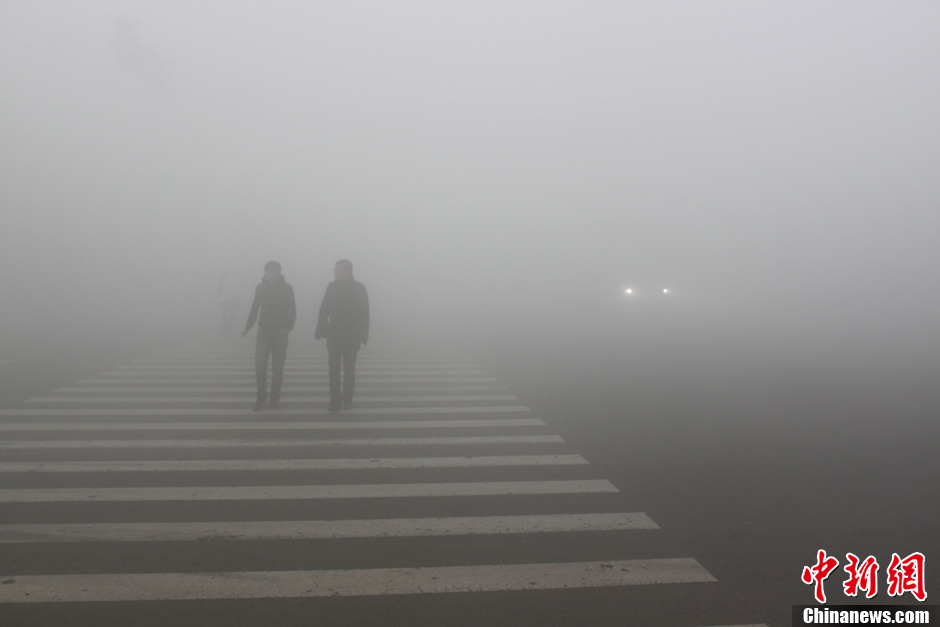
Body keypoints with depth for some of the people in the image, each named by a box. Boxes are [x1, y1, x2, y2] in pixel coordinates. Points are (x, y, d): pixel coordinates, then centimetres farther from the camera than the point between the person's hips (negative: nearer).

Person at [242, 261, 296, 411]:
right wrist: (248, 327, -2)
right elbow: (255, 308, 9)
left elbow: (292, 310, -2)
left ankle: (274, 398, 16)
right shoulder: (260, 288, 2)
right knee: (260, 365, -7)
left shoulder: (287, 288, -4)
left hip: (280, 332, -1)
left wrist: (288, 327, -17)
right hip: (264, 331, 1)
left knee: (278, 368, 2)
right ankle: (261, 397, 9)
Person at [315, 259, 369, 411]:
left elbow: (364, 313, -6)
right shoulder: (332, 287, 3)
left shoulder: (359, 288, -5)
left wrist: (363, 335, -9)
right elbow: (324, 309, 4)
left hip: (352, 336, -2)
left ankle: (347, 399, 18)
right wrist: (320, 330, -1)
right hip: (334, 334, 2)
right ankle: (335, 401, 2)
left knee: (349, 369, 7)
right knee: (334, 368, -1)